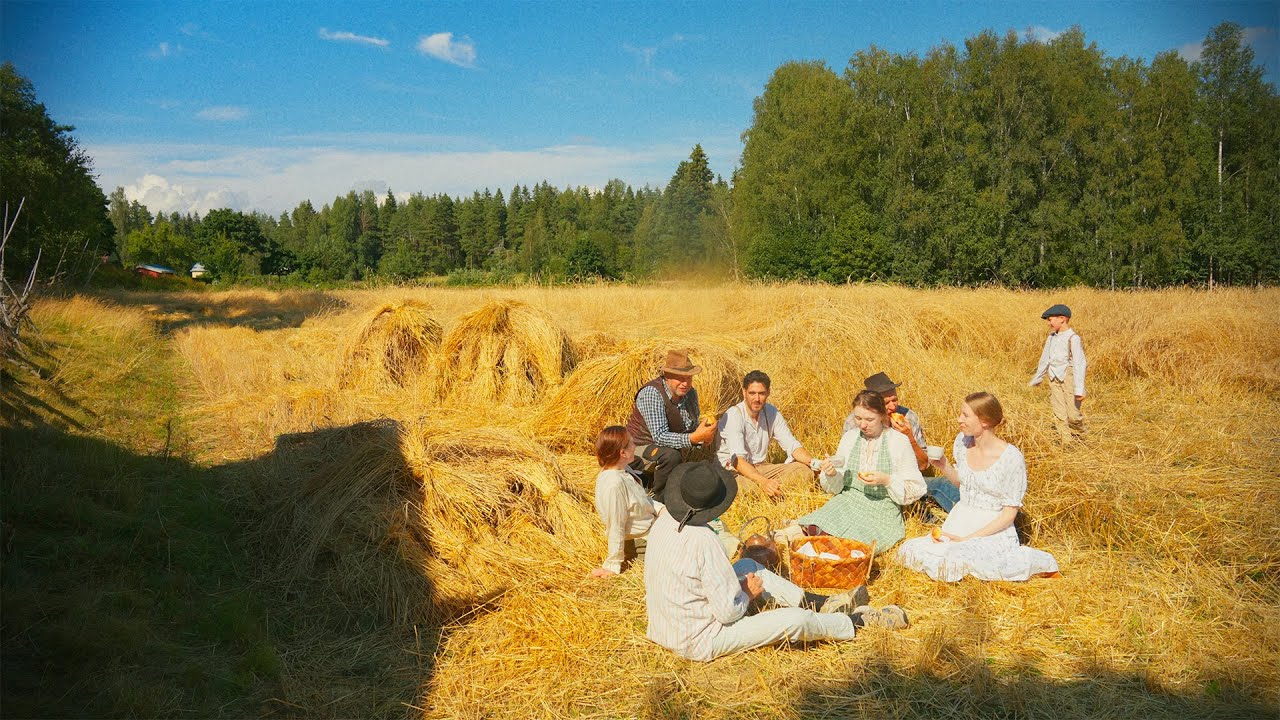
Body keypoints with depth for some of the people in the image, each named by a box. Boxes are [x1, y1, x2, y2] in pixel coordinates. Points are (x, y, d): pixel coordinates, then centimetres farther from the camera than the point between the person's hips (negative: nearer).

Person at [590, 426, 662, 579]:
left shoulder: (623, 469, -5)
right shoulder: (614, 483, -33)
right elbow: (615, 527, -27)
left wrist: (660, 508, -1)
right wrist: (612, 566, -21)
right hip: (639, 542, -9)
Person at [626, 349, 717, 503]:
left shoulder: (690, 393, -5)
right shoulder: (652, 393, -27)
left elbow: (693, 426, 2)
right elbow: (659, 437, -33)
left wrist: (703, 433, -22)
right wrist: (694, 437, -43)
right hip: (637, 450, -8)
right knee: (670, 456, -37)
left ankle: (647, 482, 35)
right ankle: (659, 501, -15)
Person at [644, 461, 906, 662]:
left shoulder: (663, 522, -6)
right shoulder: (703, 541, -31)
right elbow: (729, 612, -25)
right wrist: (748, 594, -5)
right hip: (700, 643, -9)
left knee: (749, 566, 18)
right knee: (795, 620, -10)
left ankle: (819, 604, 26)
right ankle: (860, 621, 15)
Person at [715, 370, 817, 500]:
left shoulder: (772, 412, 1)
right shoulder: (734, 416, -20)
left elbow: (791, 445, 0)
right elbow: (737, 459, -31)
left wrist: (813, 462, -21)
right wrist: (763, 482, -46)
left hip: (760, 467, 7)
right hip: (733, 470, -7)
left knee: (805, 471, -12)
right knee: (750, 487, -40)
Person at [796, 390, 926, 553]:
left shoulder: (899, 441, -4)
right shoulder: (850, 437, 7)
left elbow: (916, 489, -3)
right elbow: (836, 487, 14)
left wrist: (886, 480, -20)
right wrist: (831, 474, -11)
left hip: (882, 508, -3)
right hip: (847, 501, 4)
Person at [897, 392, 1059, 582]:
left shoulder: (1011, 458, -18)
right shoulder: (963, 441, -1)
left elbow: (1010, 513, -14)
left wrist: (967, 538, -20)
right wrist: (943, 465, -5)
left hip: (993, 529, -5)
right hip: (959, 521, 5)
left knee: (957, 560, -34)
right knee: (911, 550, -18)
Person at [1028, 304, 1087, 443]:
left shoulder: (1073, 339, -13)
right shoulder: (1051, 337, 8)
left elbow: (1079, 364, -15)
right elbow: (1045, 359, 19)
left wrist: (1079, 389, -19)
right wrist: (1037, 379, 26)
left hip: (1069, 378, -6)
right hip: (1054, 379, 6)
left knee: (1073, 414, -4)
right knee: (1059, 414, 5)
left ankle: (1079, 435, 22)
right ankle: (1066, 441, 12)